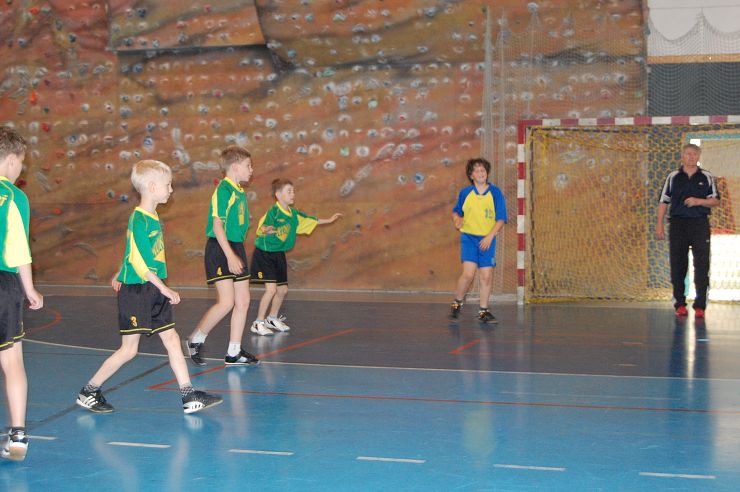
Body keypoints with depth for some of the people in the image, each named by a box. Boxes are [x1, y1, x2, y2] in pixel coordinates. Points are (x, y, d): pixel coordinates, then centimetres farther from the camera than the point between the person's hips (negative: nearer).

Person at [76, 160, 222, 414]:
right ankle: (88, 392, 13)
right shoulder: (139, 219, -17)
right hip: (136, 291, -9)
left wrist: (121, 274, 34)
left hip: (153, 293, 9)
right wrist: (164, 289, -19)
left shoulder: (152, 218, 10)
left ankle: (189, 397, 6)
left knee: (172, 339, 4)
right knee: (129, 349, -1)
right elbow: (139, 262, -21)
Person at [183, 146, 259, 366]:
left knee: (243, 301, 6)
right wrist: (230, 256, -23)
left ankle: (234, 353, 12)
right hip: (220, 249, -9)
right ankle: (195, 340, 7)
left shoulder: (239, 192, 14)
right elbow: (217, 224, -18)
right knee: (227, 302, -12)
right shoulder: (224, 190, -13)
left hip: (236, 249, 9)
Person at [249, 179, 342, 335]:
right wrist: (268, 230, -60)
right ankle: (258, 323, -5)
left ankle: (273, 319, 35)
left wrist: (329, 220, 28)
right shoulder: (273, 212, -20)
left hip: (279, 255, 8)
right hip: (264, 253, -8)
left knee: (283, 289, 13)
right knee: (271, 288, -16)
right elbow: (261, 228, -36)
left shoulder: (293, 214, 4)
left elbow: (310, 221, 21)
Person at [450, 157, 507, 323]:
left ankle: (483, 311, 14)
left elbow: (501, 219, -2)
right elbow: (456, 211, 17)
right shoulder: (465, 193, 2)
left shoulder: (495, 193, -1)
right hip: (468, 237, -1)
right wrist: (457, 220, -7)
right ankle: (458, 302, 8)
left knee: (486, 276, 0)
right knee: (468, 273, -15)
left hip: (487, 239, 1)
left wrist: (490, 236, -13)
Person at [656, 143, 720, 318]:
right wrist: (659, 224, 0)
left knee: (702, 264, -5)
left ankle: (700, 305, -2)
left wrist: (698, 201, -12)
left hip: (700, 223, 0)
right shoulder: (673, 177, 8)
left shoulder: (707, 177, 7)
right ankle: (680, 304, 10)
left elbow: (715, 201, 6)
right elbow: (663, 202, 7)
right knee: (678, 264, 2)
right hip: (678, 223, 1)